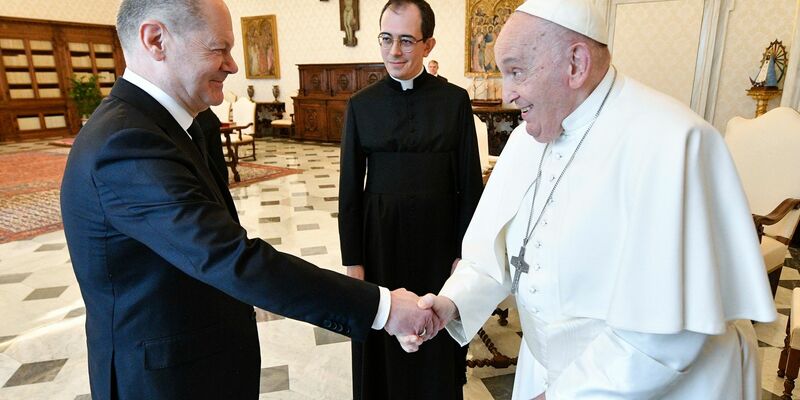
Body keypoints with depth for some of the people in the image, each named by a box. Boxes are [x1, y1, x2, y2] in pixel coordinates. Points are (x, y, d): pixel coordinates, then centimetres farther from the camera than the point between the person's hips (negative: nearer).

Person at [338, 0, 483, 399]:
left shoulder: (455, 100, -4)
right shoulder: (361, 104, -1)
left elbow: (470, 183, -2)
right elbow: (349, 187, 0)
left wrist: (464, 253, -3)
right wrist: (353, 260, -1)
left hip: (438, 236, 0)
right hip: (379, 239, 1)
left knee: (438, 342, 14)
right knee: (382, 340, 13)